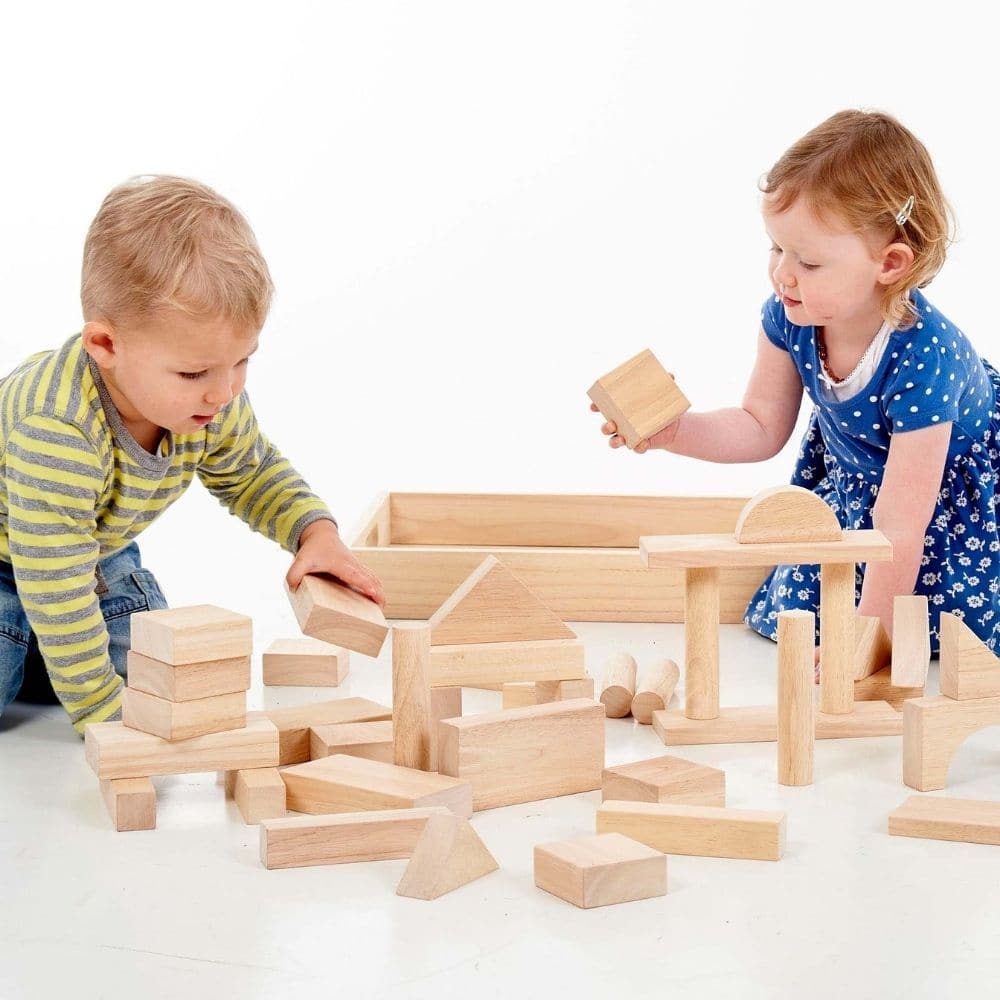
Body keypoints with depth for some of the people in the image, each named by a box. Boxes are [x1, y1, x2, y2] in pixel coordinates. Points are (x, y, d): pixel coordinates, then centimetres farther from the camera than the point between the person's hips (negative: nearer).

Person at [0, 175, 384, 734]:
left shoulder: (213, 404, -18)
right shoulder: (56, 433, -42)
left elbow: (253, 474, 5)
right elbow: (55, 588, -38)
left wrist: (316, 531, -14)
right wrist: (103, 712, -34)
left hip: (100, 555, 6)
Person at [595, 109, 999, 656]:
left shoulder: (923, 359, -41)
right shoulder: (788, 317, -24)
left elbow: (899, 528, -37)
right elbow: (762, 427, -7)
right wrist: (677, 430, -25)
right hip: (851, 474, 5)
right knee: (805, 608, 3)